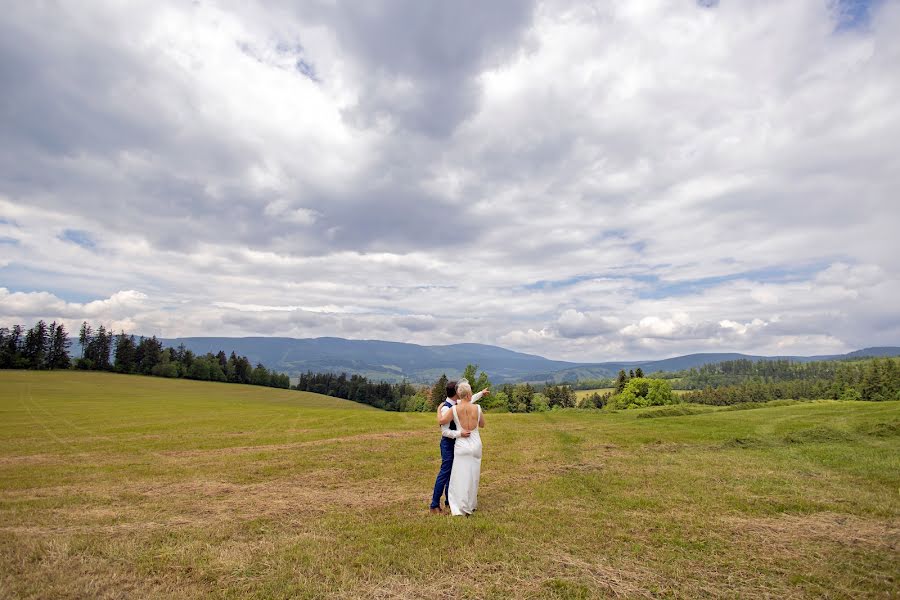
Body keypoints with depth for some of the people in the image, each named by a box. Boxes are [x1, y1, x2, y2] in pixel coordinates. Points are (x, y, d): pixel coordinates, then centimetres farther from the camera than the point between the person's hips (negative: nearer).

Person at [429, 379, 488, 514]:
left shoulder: (457, 404, 3)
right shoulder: (446, 408, -23)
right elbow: (444, 431, -23)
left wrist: (481, 393, 32)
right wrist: (460, 433, -33)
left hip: (456, 443, 9)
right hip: (448, 443, -9)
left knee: (452, 473, 15)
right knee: (445, 473, -5)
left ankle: (448, 502, 27)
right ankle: (434, 505, 4)